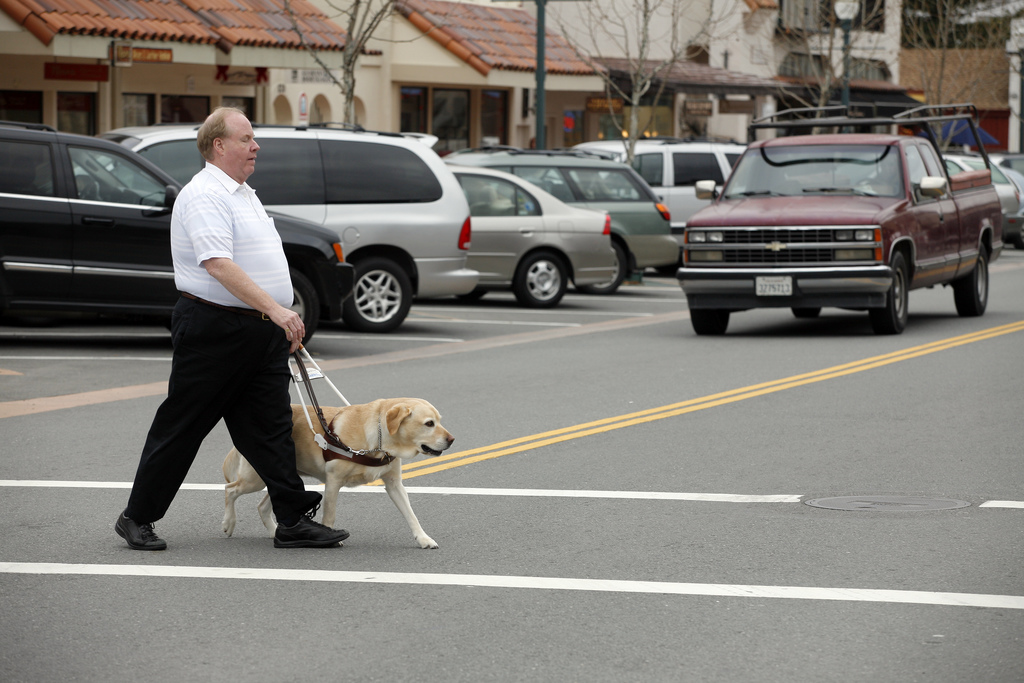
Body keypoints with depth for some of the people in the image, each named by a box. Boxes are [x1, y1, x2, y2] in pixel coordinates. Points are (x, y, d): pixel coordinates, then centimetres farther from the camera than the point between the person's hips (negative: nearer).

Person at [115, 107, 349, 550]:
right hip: (213, 327, -9)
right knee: (181, 427, 0)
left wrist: (285, 326, 22)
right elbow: (218, 265, -26)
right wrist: (275, 309, -31)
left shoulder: (242, 194, 18)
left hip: (261, 331, 9)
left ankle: (294, 521, 3)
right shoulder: (204, 196, -14)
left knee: (270, 429, 4)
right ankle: (137, 518, 11)